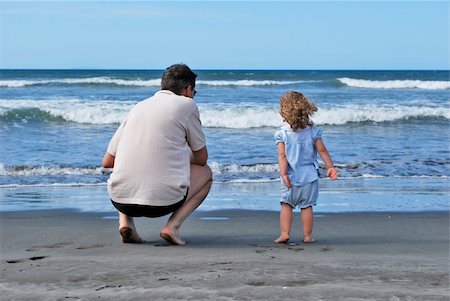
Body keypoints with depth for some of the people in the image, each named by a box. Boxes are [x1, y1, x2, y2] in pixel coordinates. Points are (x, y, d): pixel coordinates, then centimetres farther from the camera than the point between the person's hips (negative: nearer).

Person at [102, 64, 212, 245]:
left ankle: (125, 221, 12)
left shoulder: (138, 107, 17)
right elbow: (201, 158, 14)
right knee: (205, 172, 24)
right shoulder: (186, 104, 5)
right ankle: (173, 225, 2)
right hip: (163, 201, -4)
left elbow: (107, 162, 20)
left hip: (120, 200, 5)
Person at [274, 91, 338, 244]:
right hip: (309, 175, 1)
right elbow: (322, 151, 1)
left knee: (286, 204, 11)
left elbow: (282, 156, -14)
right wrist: (330, 167, 9)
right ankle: (307, 236, 11)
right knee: (307, 206, 8)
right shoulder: (313, 131, -3)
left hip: (291, 177, -1)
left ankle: (284, 233, 3)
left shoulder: (282, 133, -9)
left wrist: (284, 174, -16)